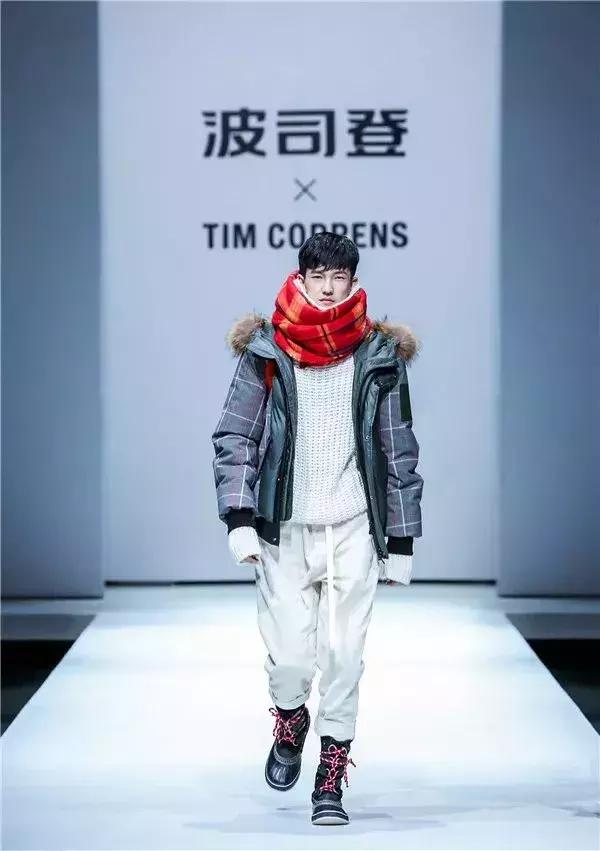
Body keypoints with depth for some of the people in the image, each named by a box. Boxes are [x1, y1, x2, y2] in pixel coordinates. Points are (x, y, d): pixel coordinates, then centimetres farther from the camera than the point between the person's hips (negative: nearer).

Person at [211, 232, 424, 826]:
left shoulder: (380, 356, 4)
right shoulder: (265, 353, 1)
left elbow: (399, 452, 8)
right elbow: (233, 437, 3)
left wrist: (401, 542, 7)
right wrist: (239, 521, -8)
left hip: (353, 531, 1)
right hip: (284, 531, 0)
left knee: (344, 657, -2)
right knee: (289, 657, -5)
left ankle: (331, 778, 11)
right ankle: (289, 725, 28)